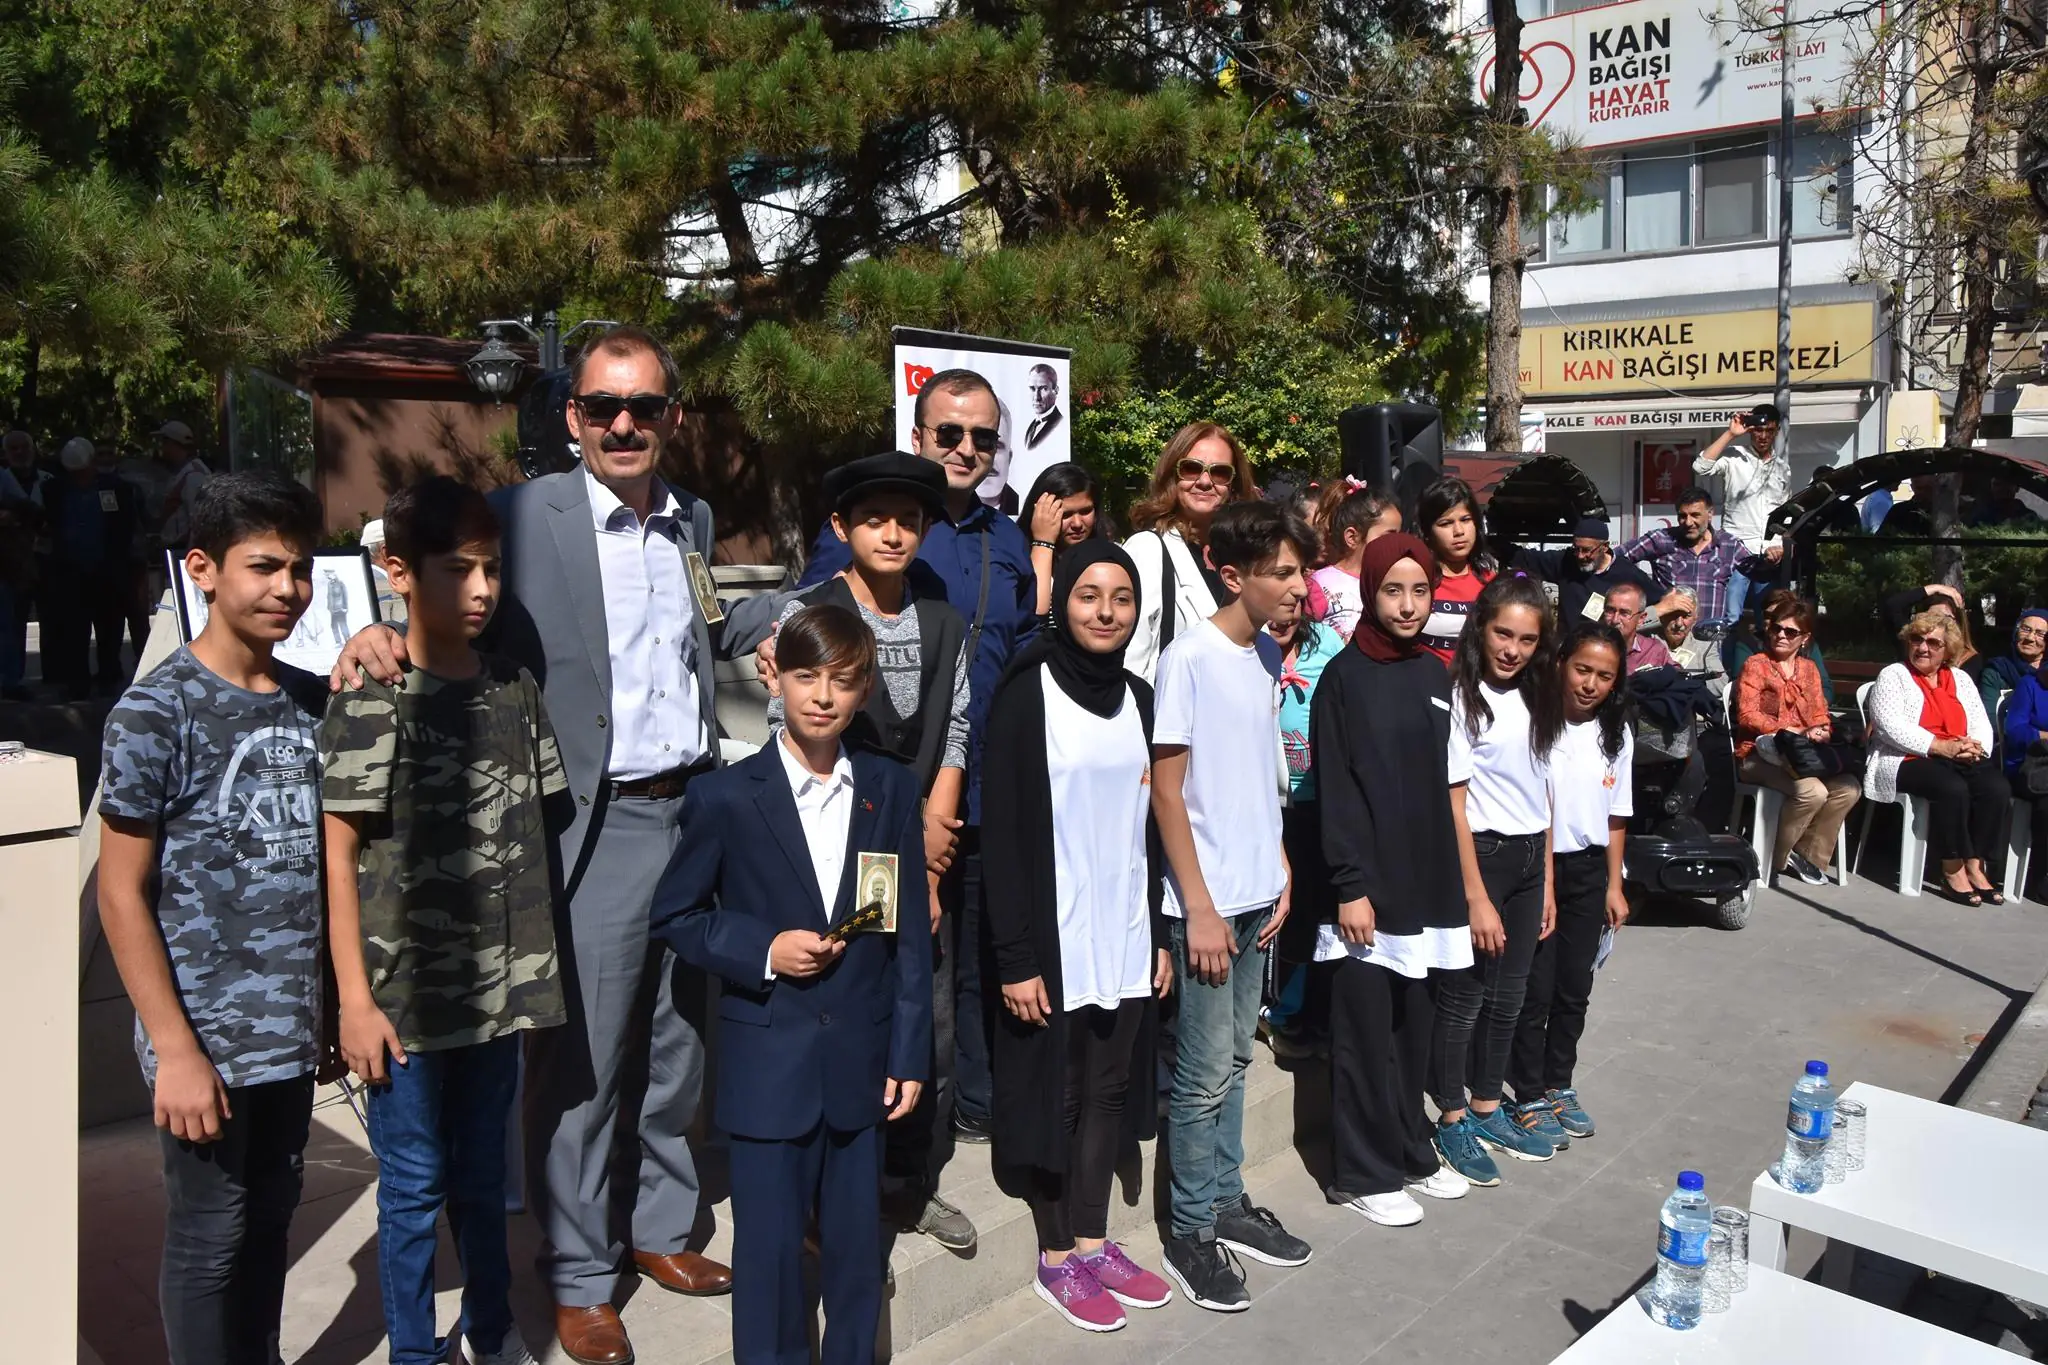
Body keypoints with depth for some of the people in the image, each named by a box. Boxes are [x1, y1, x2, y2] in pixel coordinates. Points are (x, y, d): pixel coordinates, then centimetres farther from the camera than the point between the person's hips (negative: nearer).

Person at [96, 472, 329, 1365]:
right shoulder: (155, 713, -12)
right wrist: (175, 1049, -14)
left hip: (293, 1026, 5)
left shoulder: (312, 700, 4)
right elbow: (121, 893, -11)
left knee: (271, 1217, 18)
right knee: (210, 1234, 10)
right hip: (207, 1034, -5)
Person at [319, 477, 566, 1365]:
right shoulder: (373, 702, -10)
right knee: (414, 1186, 9)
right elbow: (338, 852, -9)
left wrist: (533, 969, 8)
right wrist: (355, 1000, -10)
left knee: (483, 1174, 18)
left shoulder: (514, 689, 4)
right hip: (408, 995, -4)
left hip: (498, 988, 4)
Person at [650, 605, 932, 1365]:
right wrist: (762, 951, -14)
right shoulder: (724, 798, -6)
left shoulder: (892, 791, 2)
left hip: (860, 1059, 3)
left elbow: (910, 931, 3)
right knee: (770, 1251, 8)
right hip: (767, 1064, -2)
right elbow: (673, 916, 1)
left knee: (857, 1247, 14)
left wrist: (910, 1053, 1)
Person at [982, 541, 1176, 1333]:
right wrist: (1015, 957, -16)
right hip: (1054, 940, -5)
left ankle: (1093, 1242, 27)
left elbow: (1149, 825, 11)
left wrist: (1161, 935, 9)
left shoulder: (1138, 698, 8)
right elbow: (1003, 837, -13)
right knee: (1056, 1093, 7)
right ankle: (1056, 1257, 22)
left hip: (1126, 937, 5)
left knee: (1109, 1090, 13)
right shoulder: (1026, 697, -10)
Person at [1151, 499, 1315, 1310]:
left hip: (1257, 897, 7)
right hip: (1207, 903, -7)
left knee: (1235, 1059, 18)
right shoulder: (1190, 659, -14)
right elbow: (1167, 790, -15)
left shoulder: (1264, 659, 8)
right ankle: (1191, 1233, 18)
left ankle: (1227, 1202, 32)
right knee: (1205, 1074, 3)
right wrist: (1200, 908, -16)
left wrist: (1280, 873, 10)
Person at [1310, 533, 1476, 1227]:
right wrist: (1350, 886, -16)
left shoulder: (1435, 675, 11)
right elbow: (1335, 791, -11)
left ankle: (1411, 1153, 29)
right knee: (1365, 1034, 2)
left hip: (1425, 883, 6)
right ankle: (1363, 1172, 14)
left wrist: (1452, 881, 14)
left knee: (1414, 1028, 14)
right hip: (1367, 887, -6)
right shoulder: (1345, 676, -7)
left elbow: (1441, 783, 17)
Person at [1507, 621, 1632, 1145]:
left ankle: (1559, 1084, 31)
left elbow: (1615, 817, 11)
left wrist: (1614, 886, 10)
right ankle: (1529, 1098, 16)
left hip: (1589, 871, 6)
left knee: (1575, 988, 15)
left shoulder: (1617, 735, 3)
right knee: (1535, 990, 2)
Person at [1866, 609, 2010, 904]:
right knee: (1953, 788, -33)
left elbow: (1981, 724, 13)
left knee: (1997, 787, -23)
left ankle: (1975, 867, -15)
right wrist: (1942, 747, -19)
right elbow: (1891, 726, -12)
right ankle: (1953, 872, -22)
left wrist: (1975, 747, -11)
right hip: (1908, 761, -5)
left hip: (1960, 760, 5)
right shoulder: (1893, 675, 3)